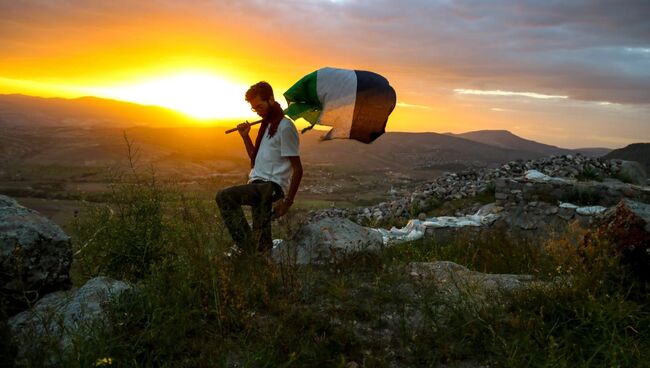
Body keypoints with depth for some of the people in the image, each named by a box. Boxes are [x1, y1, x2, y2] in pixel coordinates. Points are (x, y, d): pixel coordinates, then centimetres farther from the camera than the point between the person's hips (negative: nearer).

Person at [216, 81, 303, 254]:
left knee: (224, 196, -24)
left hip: (272, 186, -9)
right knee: (262, 238, 9)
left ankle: (247, 248, -20)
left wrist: (288, 200, -18)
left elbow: (297, 169, -13)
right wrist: (245, 136, 12)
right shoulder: (266, 125, 20)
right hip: (259, 185, 9)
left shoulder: (285, 127, -9)